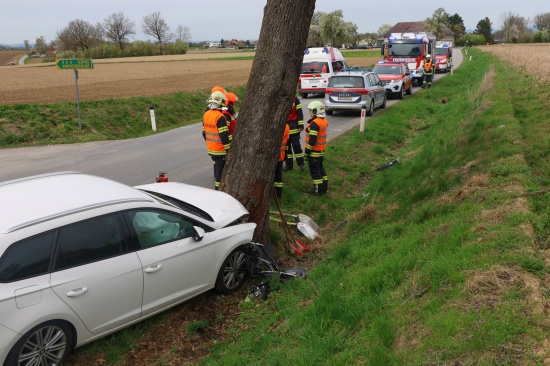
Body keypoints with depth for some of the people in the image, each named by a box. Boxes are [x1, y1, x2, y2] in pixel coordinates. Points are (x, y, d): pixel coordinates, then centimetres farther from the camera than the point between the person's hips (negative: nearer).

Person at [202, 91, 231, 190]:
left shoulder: (205, 115, 5)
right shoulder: (220, 117, -20)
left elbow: (204, 132, 14)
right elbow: (224, 135, -21)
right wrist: (228, 148, -14)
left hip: (210, 148, 8)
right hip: (220, 149, -8)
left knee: (216, 165, 20)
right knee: (220, 167, 0)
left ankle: (217, 181, 30)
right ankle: (218, 187, 3)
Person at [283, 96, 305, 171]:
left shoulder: (295, 99, -2)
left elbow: (299, 112, -2)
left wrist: (301, 124, -8)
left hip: (294, 126, -3)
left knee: (296, 145, -2)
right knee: (286, 146, 6)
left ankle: (301, 163, 10)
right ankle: (288, 164, 14)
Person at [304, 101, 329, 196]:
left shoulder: (314, 123, -22)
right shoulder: (324, 121, 7)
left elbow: (312, 140, -24)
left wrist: (307, 152, -16)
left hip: (314, 151, -9)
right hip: (321, 150, 9)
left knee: (314, 170, 0)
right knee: (320, 167, 19)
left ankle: (318, 190, 5)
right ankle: (324, 187, 26)